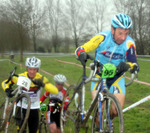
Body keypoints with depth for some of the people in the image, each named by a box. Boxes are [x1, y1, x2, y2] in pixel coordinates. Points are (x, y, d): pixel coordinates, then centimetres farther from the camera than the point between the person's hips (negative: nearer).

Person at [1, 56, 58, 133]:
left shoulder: (41, 79, -14)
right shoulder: (20, 77, -12)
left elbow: (55, 91, -26)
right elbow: (5, 83, 1)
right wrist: (7, 90, -21)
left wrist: (43, 84, -40)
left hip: (34, 108, 1)